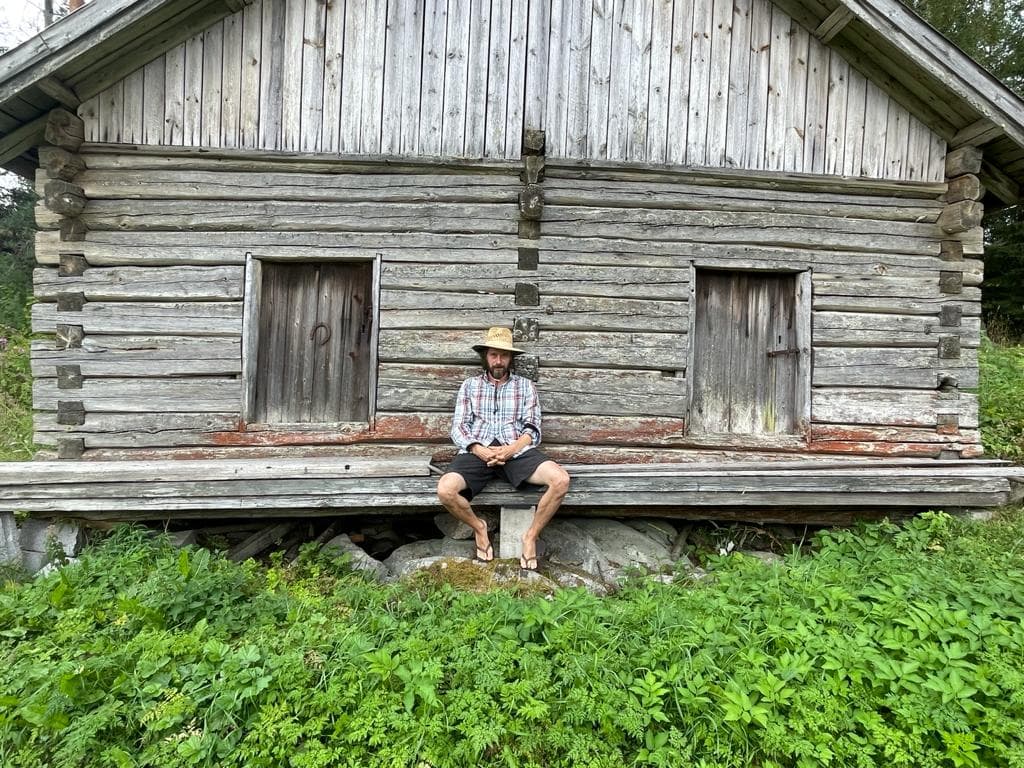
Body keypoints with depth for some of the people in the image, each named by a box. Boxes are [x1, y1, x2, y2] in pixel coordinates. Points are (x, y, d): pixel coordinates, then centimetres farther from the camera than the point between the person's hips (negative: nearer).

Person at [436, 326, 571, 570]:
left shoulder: (525, 385, 15)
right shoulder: (470, 385, 16)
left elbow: (532, 429, 6)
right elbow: (459, 427, 7)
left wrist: (511, 449, -14)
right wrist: (479, 450, -14)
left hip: (517, 450, 0)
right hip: (478, 450, 0)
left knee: (561, 480, -27)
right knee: (445, 489, -29)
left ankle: (531, 535, -3)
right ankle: (479, 527, 4)